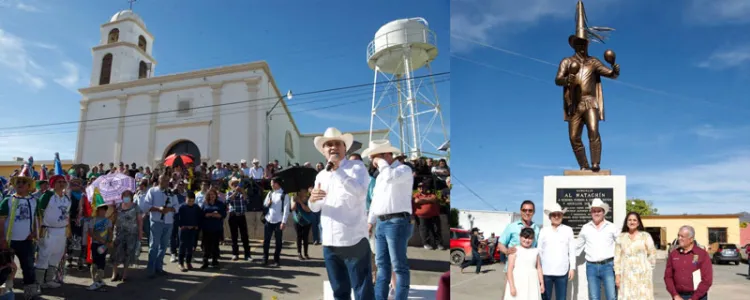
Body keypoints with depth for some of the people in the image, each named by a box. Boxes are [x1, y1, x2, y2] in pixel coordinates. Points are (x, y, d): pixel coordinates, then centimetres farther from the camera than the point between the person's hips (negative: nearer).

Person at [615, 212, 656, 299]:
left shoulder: (646, 236, 3)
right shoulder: (621, 237, 7)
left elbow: (652, 254, 6)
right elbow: (617, 257, 6)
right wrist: (617, 274, 2)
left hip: (643, 275, -1)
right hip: (626, 275, 1)